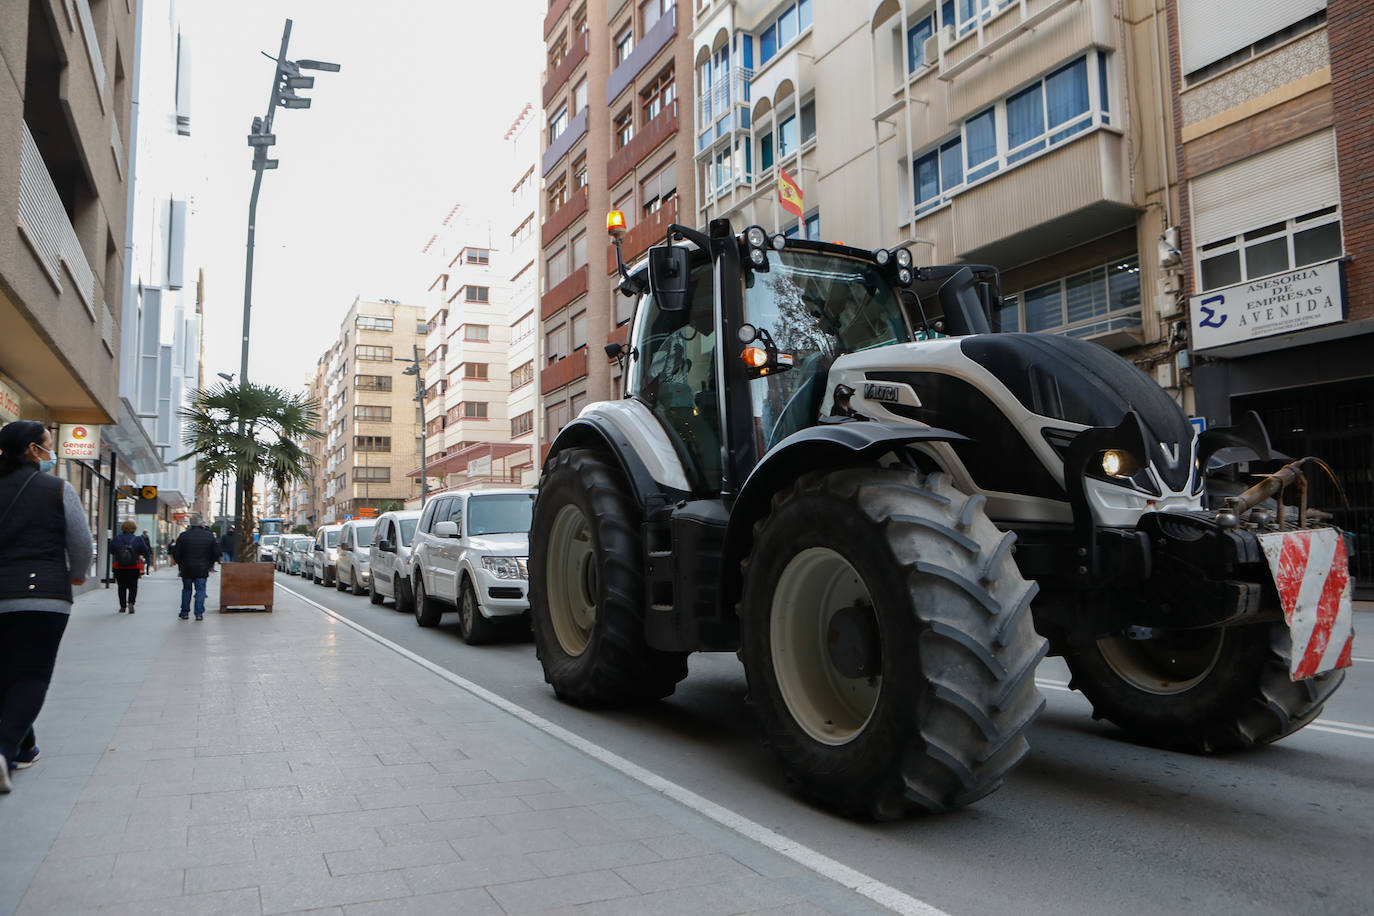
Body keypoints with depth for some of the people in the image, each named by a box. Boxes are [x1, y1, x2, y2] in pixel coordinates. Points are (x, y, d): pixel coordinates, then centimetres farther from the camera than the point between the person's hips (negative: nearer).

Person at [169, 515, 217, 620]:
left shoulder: (184, 535, -4)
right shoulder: (209, 535, -4)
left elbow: (176, 552, -1)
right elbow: (216, 552, 0)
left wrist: (179, 562, 15)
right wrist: (210, 564, 14)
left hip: (187, 568, 1)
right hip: (202, 568, -1)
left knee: (186, 589, 14)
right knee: (200, 590, 3)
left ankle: (185, 612, 19)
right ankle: (199, 613, -1)